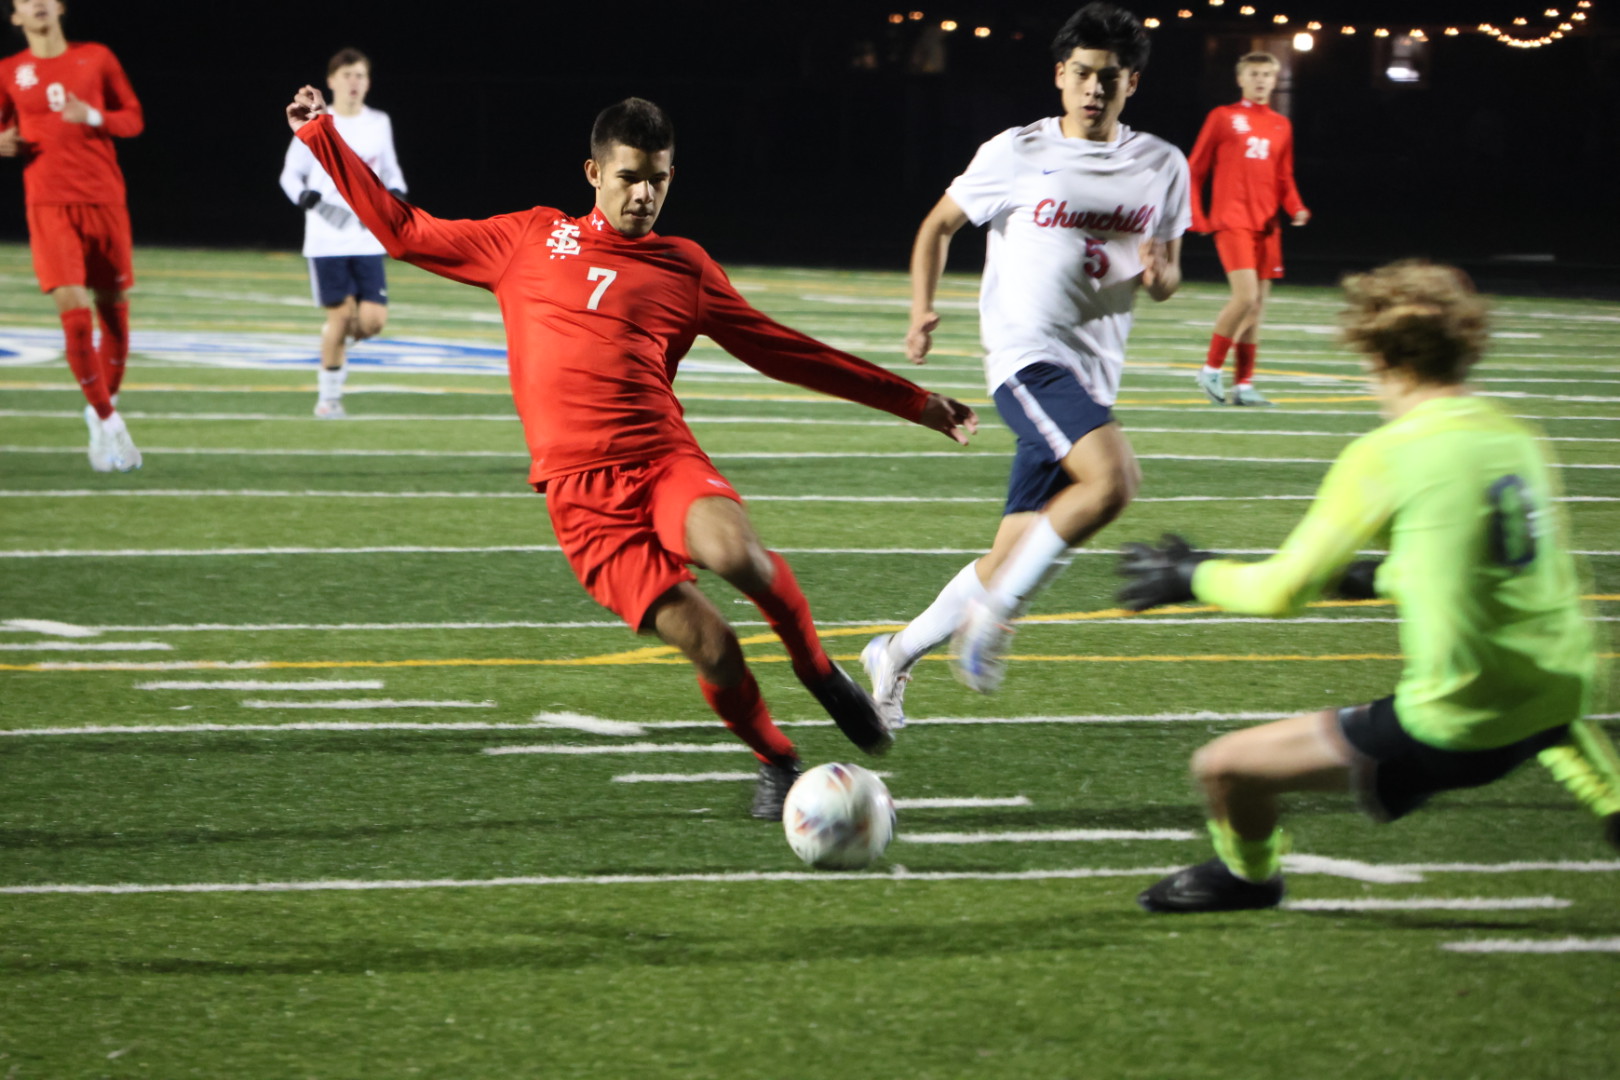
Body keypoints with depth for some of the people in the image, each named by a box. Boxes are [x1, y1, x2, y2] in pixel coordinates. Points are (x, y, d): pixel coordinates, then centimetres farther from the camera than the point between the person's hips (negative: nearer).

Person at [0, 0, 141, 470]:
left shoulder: (95, 58, 8)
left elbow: (133, 119, 10)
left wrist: (94, 118, -9)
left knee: (114, 308, 3)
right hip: (49, 205, -2)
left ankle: (105, 407, 22)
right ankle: (107, 422, -8)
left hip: (104, 199, 2)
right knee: (73, 309, -15)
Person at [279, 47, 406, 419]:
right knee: (341, 312, -8)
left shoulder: (379, 123, 9)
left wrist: (395, 193, 0)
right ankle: (329, 394, 9)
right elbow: (290, 174, 6)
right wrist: (304, 196, -16)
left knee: (374, 318, -8)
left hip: (368, 238, 3)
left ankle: (339, 345, 27)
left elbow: (390, 170, 22)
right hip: (327, 238, -3)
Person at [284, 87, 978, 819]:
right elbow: (404, 231, 23)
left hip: (664, 459, 0)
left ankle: (817, 667, -7)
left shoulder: (684, 266, 16)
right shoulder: (531, 240, 16)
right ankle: (774, 761, 12)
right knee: (709, 647, -16)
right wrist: (320, 134, 21)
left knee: (730, 549, -36)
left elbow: (786, 351, 22)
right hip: (580, 491, 0)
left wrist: (915, 403, 21)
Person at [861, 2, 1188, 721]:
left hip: (1092, 376, 5)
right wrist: (923, 309, -3)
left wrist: (1158, 274, -7)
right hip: (1027, 356, -5)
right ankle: (992, 614, -18)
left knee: (1014, 563, 2)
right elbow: (940, 224, 12)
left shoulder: (1163, 169, 10)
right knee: (1114, 476, -30)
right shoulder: (1017, 154, 0)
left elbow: (1167, 275, 18)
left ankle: (897, 654, 21)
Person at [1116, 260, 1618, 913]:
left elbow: (1282, 593, -6)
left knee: (1222, 767, 5)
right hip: (1559, 697, 7)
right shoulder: (1516, 440, 7)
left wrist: (1192, 576, 11)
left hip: (1449, 733, -7)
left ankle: (1249, 876, 31)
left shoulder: (1384, 455, -11)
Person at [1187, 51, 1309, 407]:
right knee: (1246, 296, -18)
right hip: (1232, 221, -5)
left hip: (1266, 225, 5)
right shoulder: (1223, 118, 2)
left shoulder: (1281, 125, 13)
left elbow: (1284, 178, 17)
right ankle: (1211, 370, -3)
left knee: (1258, 305, 4)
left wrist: (1296, 209, -2)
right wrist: (1196, 216, -3)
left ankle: (1244, 385, 10)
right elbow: (1195, 170, 4)